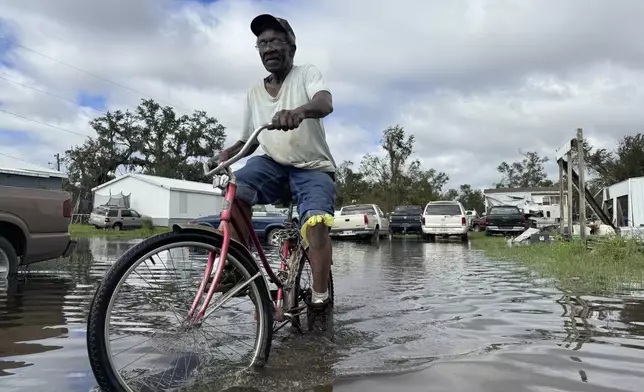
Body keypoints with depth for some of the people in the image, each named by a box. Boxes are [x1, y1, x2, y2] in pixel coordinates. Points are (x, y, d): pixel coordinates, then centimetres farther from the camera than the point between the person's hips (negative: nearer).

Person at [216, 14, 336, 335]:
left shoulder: (306, 73, -3)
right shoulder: (255, 92, 10)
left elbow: (326, 103, -26)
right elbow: (248, 140, 18)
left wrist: (299, 111, -50)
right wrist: (228, 152, -5)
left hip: (313, 167, -3)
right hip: (273, 163, 4)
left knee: (316, 222, -30)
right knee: (234, 191, -29)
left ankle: (320, 301, -17)